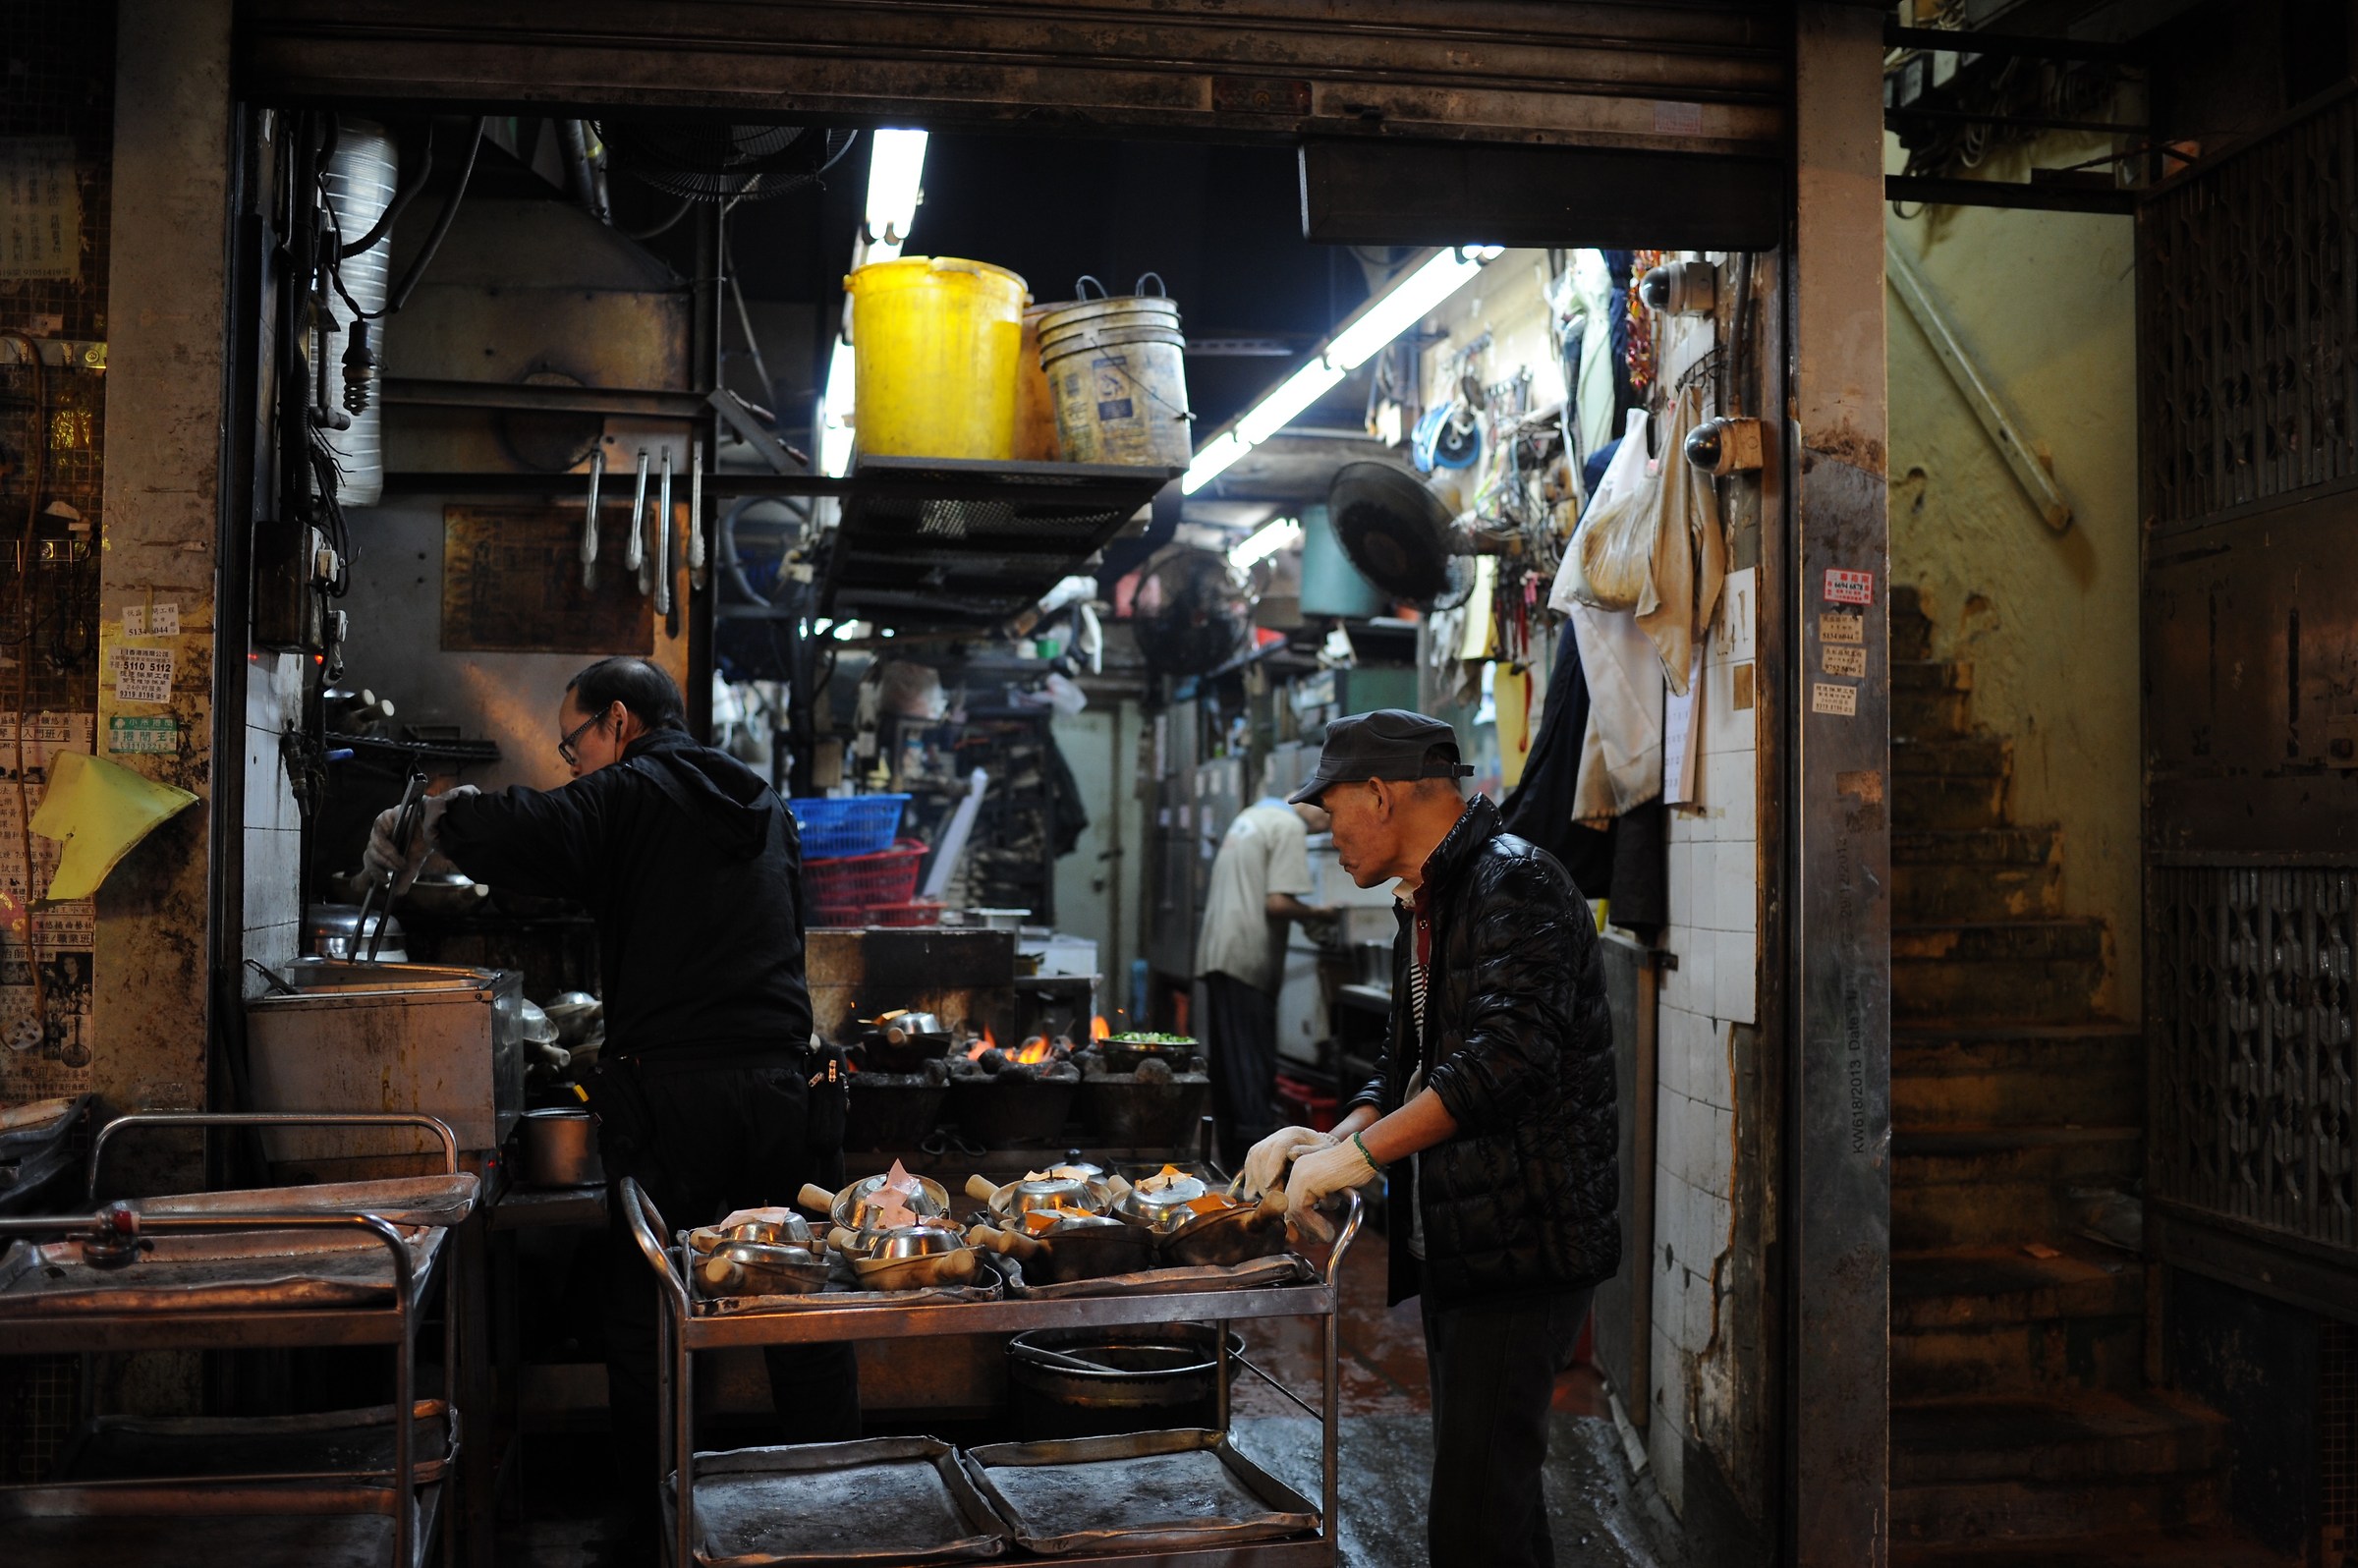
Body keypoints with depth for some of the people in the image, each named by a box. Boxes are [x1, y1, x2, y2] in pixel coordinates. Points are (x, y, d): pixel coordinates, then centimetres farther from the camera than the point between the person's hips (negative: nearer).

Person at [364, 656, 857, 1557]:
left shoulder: (631, 795, -1)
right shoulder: (766, 806, 19)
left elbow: (524, 840, -19)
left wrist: (439, 818, 2)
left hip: (669, 1091, -5)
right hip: (782, 1081, 5)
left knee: (646, 1330, 7)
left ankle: (653, 1538, 14)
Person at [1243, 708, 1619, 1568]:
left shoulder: (1514, 883, -15)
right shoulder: (1426, 905, 18)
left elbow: (1510, 1053, -29)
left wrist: (1360, 1153, -28)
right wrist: (1333, 1140, 2)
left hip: (1523, 1243, -10)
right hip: (1455, 1242, 10)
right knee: (1493, 1496, 17)